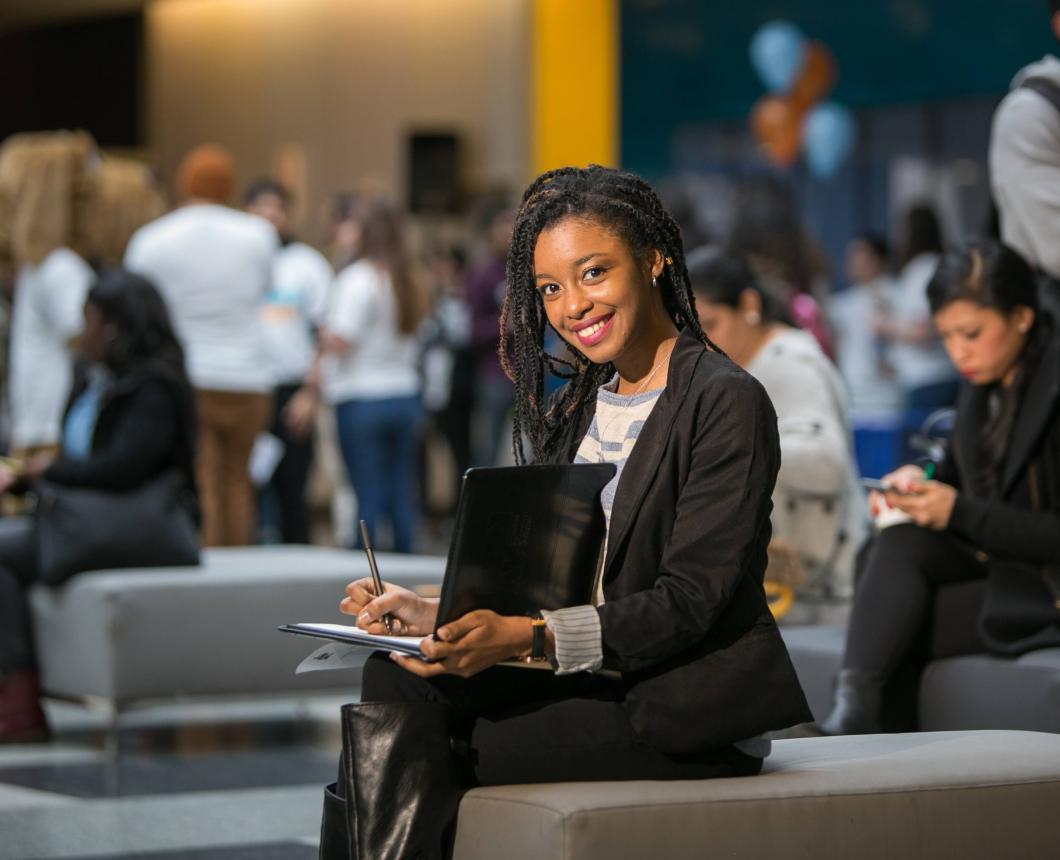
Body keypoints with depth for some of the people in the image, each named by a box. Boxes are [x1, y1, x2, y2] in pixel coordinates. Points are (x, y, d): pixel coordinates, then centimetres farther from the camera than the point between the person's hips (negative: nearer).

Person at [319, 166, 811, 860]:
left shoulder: (727, 404, -9)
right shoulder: (574, 412, 16)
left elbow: (690, 601, -17)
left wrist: (530, 637, -27)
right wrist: (436, 615, -6)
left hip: (697, 716, -7)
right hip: (593, 685, 7)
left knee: (413, 750, -20)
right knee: (393, 686, -17)